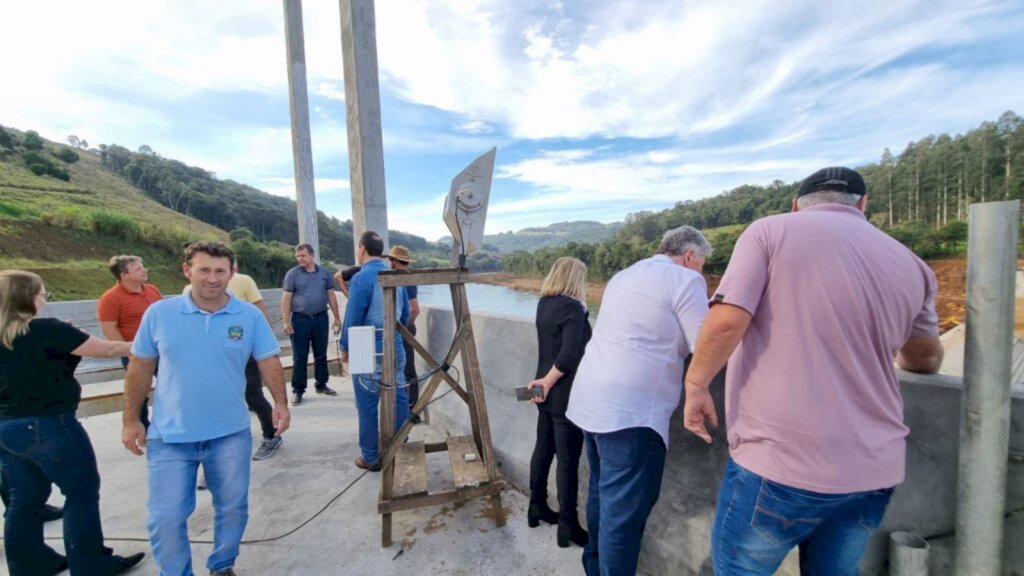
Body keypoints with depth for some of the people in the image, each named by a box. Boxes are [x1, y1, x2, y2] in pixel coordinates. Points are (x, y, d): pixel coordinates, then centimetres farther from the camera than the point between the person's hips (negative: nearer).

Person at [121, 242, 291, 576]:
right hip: (169, 436, 0)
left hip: (231, 435, 1)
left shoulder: (250, 316, -6)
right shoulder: (159, 313, -5)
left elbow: (269, 362, -2)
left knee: (232, 509, 15)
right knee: (166, 517, 7)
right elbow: (140, 367, 3)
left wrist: (281, 403, -11)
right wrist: (131, 420, 4)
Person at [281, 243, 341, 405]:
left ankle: (321, 385, 26)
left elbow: (331, 296, 9)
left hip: (321, 318, 2)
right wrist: (286, 321, -10)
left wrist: (337, 318, 7)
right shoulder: (292, 274, -1)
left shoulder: (324, 272, 6)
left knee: (321, 354, 12)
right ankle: (297, 390, 13)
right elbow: (286, 298, -4)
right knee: (299, 357, 3)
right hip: (300, 319, -2)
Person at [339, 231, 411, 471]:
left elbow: (353, 319, -13)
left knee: (367, 404, 6)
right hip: (395, 346, 6)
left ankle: (370, 457, 16)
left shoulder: (361, 278, -13)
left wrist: (345, 347, 0)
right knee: (398, 398, 13)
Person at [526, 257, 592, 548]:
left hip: (547, 392, 8)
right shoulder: (572, 308, -19)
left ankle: (537, 507, 36)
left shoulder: (544, 304, 4)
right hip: (566, 395, -8)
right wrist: (548, 382, -17)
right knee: (568, 461, 6)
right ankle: (568, 525, 20)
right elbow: (569, 356, -28)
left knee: (543, 449, 20)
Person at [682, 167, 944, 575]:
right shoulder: (910, 265, 10)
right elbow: (926, 359, 24)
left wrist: (696, 385, -4)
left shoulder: (771, 230, -5)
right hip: (873, 469, 6)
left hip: (781, 461, -5)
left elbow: (726, 321, -19)